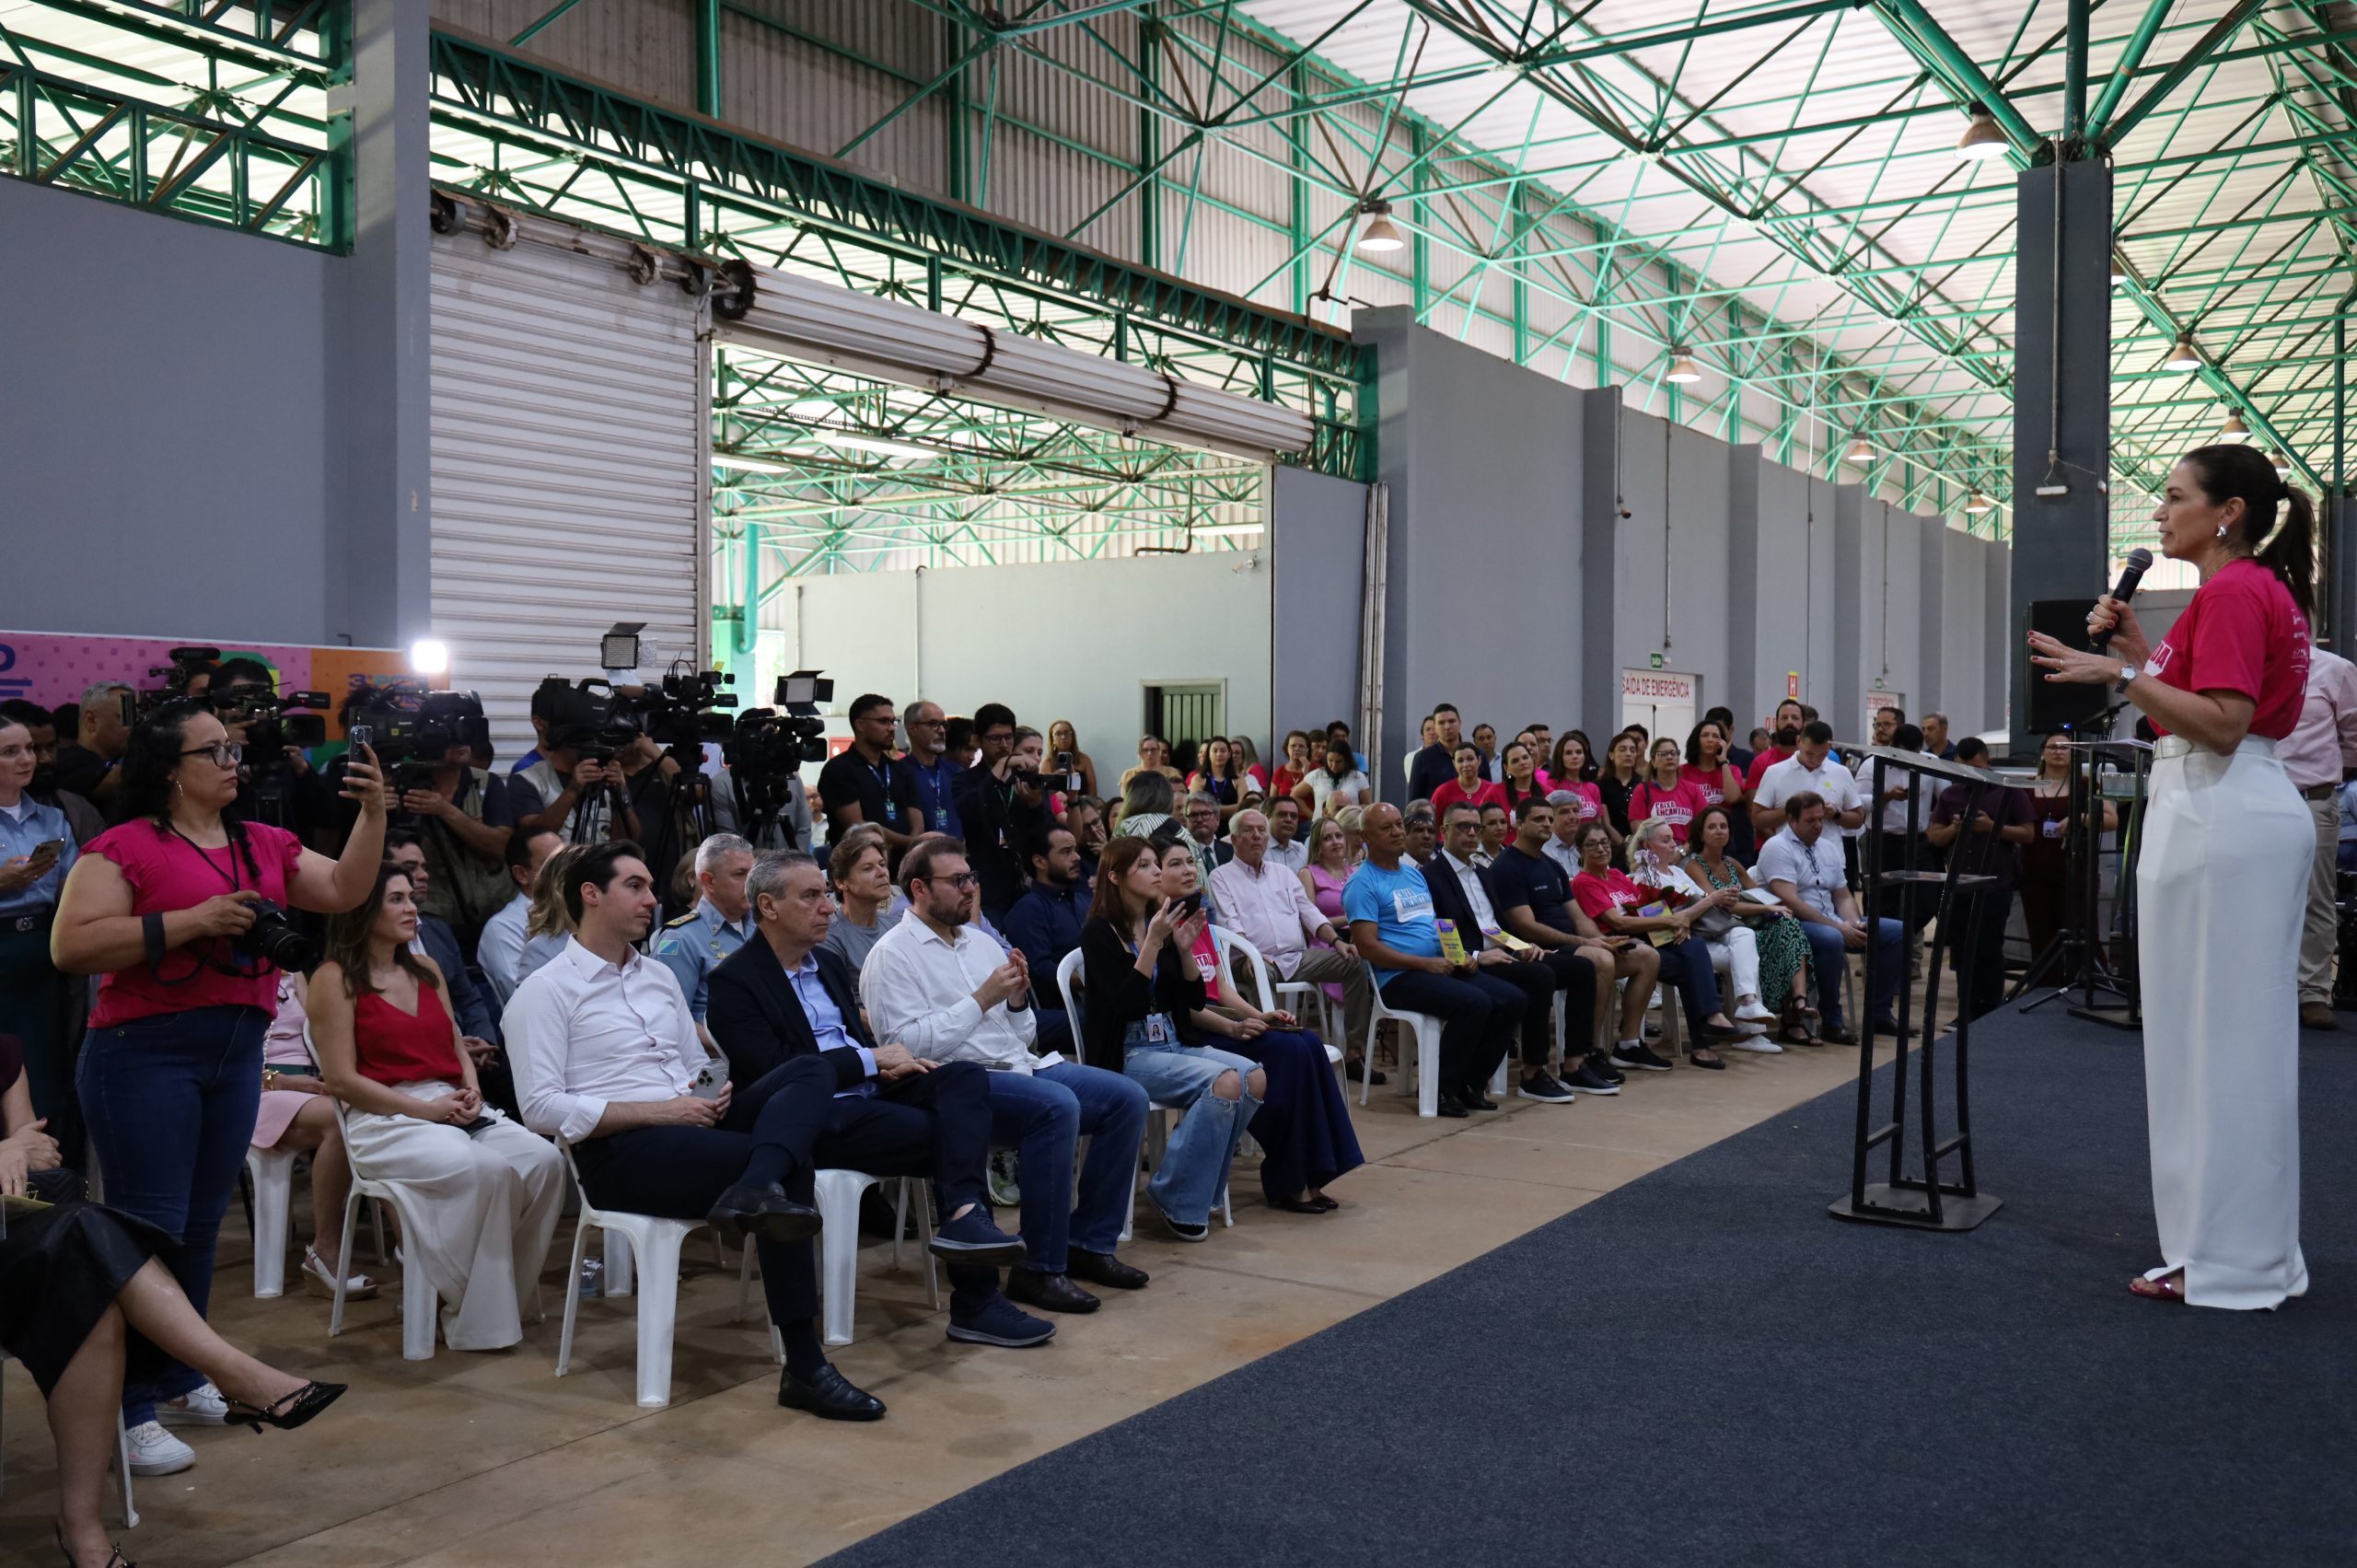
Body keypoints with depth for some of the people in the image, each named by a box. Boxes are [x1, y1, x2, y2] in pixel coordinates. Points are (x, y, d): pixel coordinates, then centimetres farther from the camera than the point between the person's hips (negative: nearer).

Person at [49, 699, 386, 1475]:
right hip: (146, 1054, -6)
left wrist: (373, 812, 4)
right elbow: (70, 946, -14)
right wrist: (192, 922, -20)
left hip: (237, 1054, 6)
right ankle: (128, 1411, 4)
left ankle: (180, 1380, 28)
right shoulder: (125, 847, -7)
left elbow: (344, 890, 16)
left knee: (200, 1228, 15)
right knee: (147, 1229, -4)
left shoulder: (263, 845, 13)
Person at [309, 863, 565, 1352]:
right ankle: (472, 1317, -19)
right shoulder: (335, 979, -1)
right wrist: (424, 1109, -14)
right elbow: (341, 1079, -8)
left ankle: (511, 1293, -8)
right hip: (385, 1120, -6)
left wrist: (472, 1090, -1)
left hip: (456, 1108, 6)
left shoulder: (426, 970, 19)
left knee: (545, 1161, -21)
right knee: (486, 1169, -33)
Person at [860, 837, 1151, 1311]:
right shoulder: (893, 955, -3)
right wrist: (982, 1000, -14)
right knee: (1057, 1105, -33)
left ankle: (1089, 1243, 0)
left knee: (1128, 1097, -8)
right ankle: (1039, 1268, -23)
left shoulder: (981, 942, 19)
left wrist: (1017, 1000, -1)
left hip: (1023, 1065, 8)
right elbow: (907, 1045, -17)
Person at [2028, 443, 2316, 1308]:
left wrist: (2120, 673, -24)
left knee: (2211, 1031, -4)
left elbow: (2221, 722, -21)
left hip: (2217, 817, -11)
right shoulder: (2264, 588, 18)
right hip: (2257, 811, 11)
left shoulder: (2230, 592, -13)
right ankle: (2255, 1249, 24)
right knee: (2243, 1033, 14)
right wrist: (2138, 646, 13)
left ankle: (2225, 1261, 4)